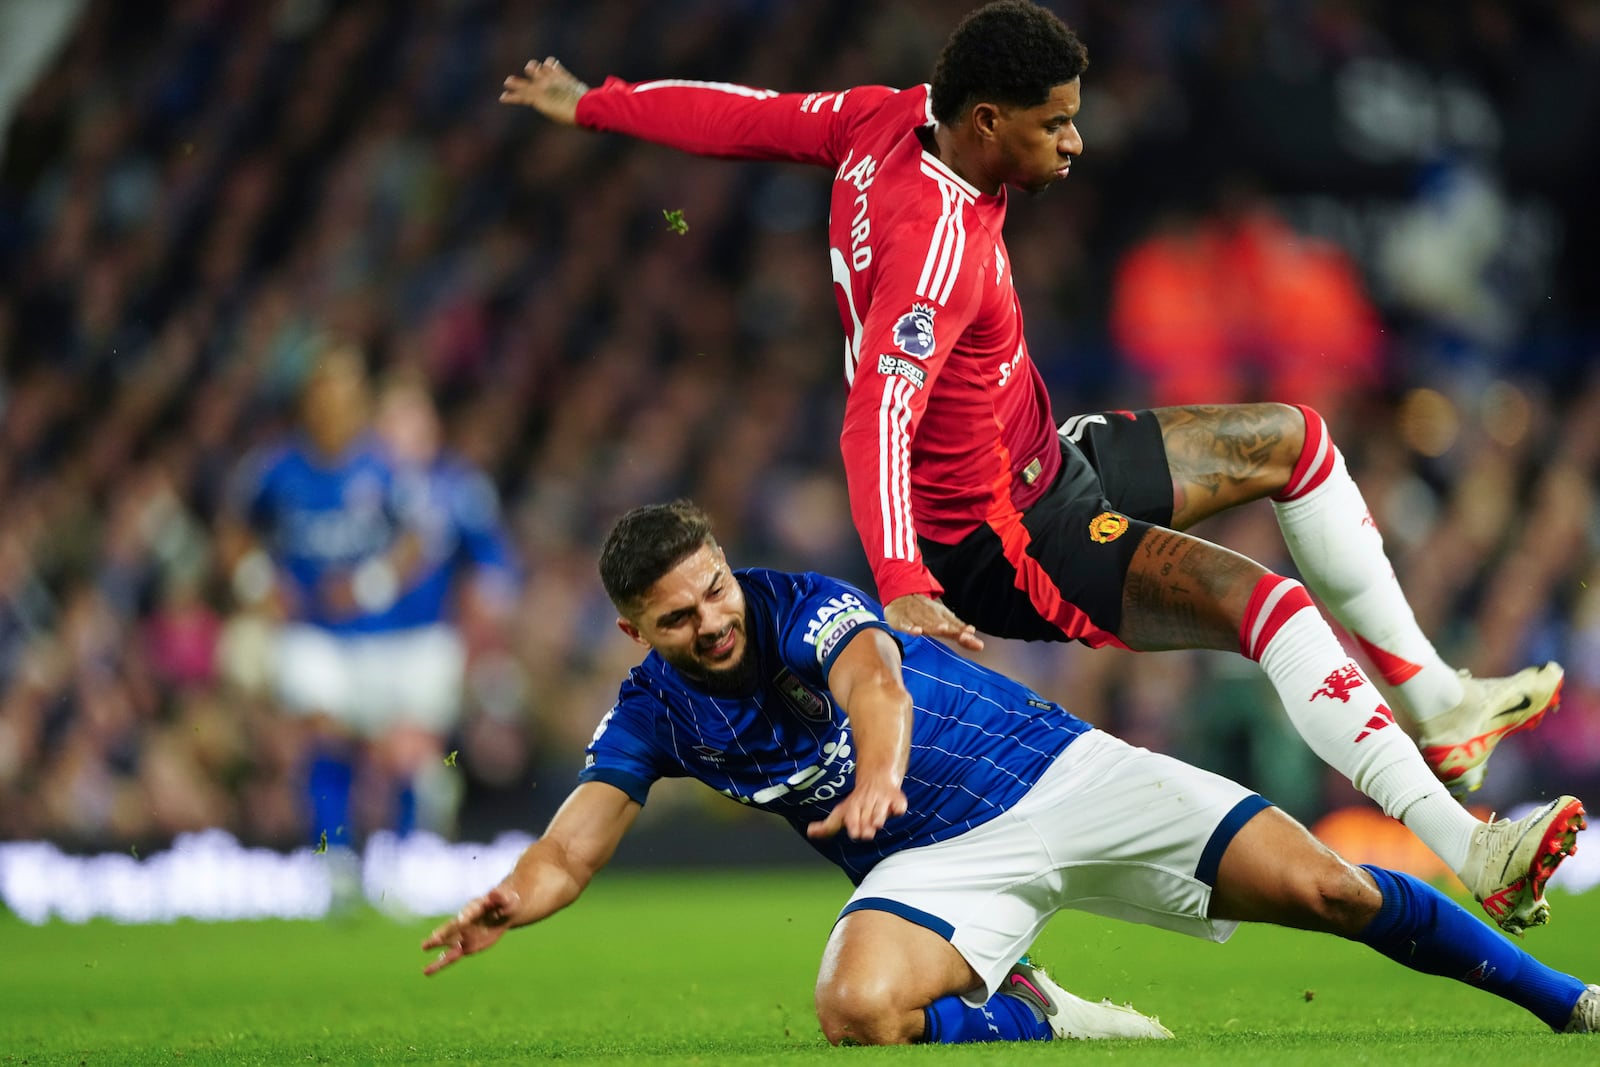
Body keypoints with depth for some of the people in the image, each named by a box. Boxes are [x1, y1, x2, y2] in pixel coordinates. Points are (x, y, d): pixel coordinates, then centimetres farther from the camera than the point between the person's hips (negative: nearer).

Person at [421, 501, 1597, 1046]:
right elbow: (569, 851, -8)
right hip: (938, 862, 2)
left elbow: (875, 681, -34)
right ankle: (1043, 1023, -8)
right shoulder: (654, 714, -2)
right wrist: (507, 901, -33)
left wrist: (879, 777, -57)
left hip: (1055, 772, -2)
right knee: (856, 1011, -33)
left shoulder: (801, 604, -13)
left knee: (1327, 888, -11)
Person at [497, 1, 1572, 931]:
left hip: (1044, 460, 11)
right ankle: (1469, 854, -33)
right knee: (1269, 603, -28)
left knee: (1291, 437, 19)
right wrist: (900, 586, -56)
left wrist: (590, 104, 25)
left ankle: (1441, 703, 23)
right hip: (997, 539, -11)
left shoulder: (890, 121, -5)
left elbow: (745, 115, 9)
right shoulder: (937, 239, -32)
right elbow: (877, 419, -43)